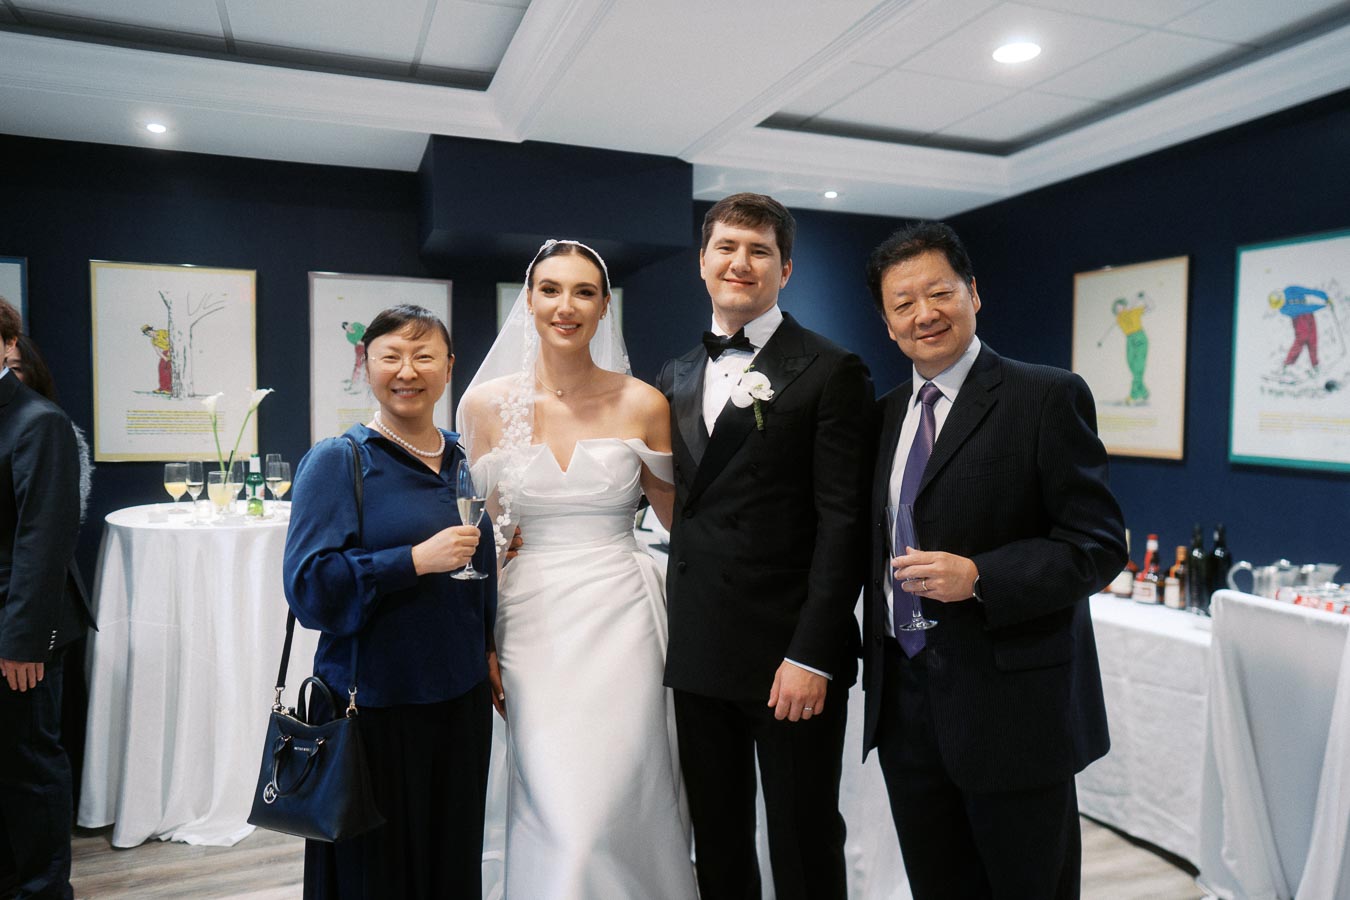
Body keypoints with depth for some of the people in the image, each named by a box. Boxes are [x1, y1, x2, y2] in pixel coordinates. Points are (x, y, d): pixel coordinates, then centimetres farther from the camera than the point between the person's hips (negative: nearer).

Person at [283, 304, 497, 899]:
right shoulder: (336, 461, -7)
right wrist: (416, 560, -22)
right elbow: (308, 584, -15)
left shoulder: (463, 460, 7)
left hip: (460, 697, 5)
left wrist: (491, 653, 14)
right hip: (374, 701, -4)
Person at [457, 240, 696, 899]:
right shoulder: (488, 404, 1)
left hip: (620, 619, 0)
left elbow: (681, 520, 9)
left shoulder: (642, 404, -1)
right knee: (554, 819, 3)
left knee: (615, 810, 4)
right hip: (532, 622, 1)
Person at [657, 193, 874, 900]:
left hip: (790, 658, -5)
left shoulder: (831, 374, -7)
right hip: (697, 655, 5)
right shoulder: (676, 379, 11)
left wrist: (812, 657, -16)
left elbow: (843, 523, -12)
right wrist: (681, 625, 8)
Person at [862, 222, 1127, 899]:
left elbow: (1098, 544, -12)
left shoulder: (1048, 397, -9)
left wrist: (979, 577, -24)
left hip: (1012, 702, -5)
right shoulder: (885, 413, 9)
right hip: (903, 703, 6)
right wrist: (874, 654, 11)